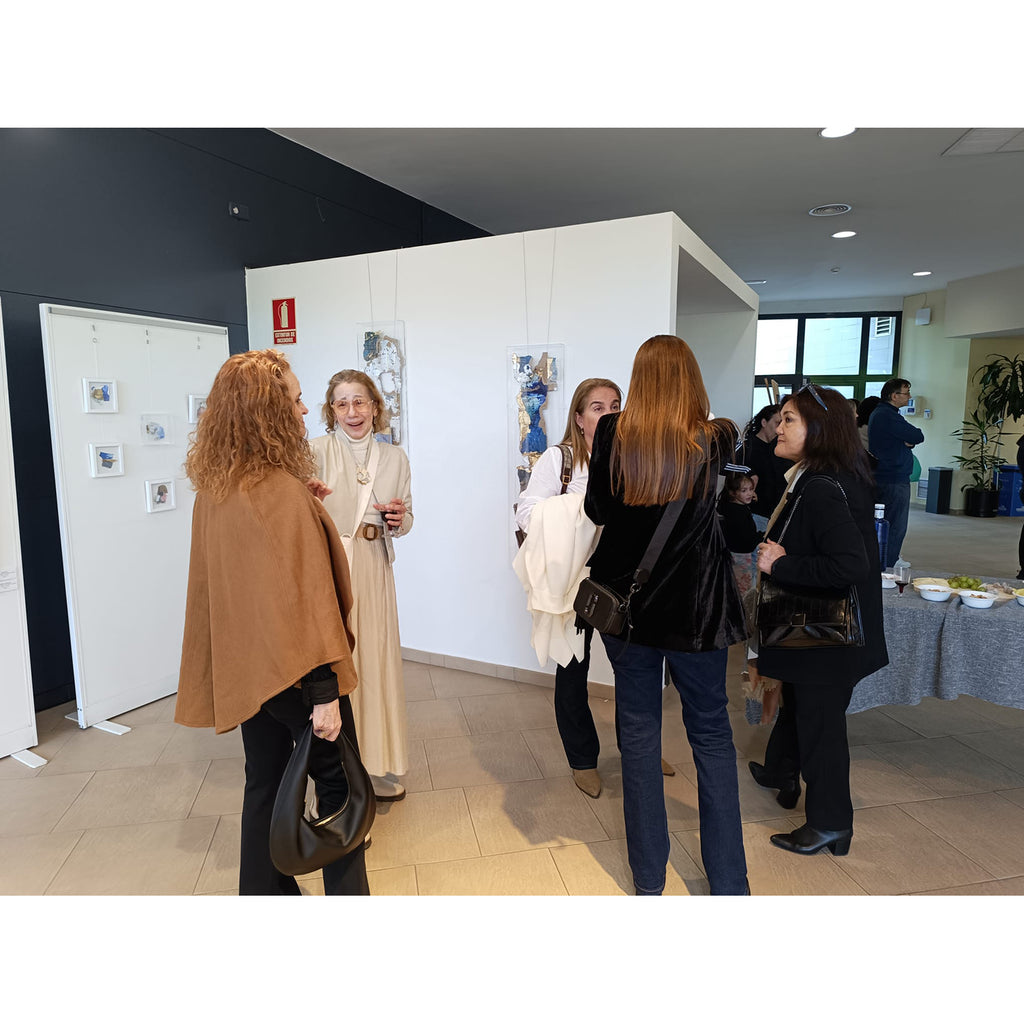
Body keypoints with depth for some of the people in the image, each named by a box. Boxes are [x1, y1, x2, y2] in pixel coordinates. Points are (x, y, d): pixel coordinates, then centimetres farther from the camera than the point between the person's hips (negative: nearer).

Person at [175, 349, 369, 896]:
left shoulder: (212, 491, 3)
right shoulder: (282, 492, -23)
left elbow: (214, 584, 11)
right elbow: (300, 599, -24)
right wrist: (324, 693, -20)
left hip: (246, 666, 8)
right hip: (293, 670, -8)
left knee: (264, 785, 19)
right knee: (339, 785, 9)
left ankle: (264, 894, 34)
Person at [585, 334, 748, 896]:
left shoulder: (612, 434, -9)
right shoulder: (714, 439, -8)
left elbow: (596, 509, 2)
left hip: (625, 600, 1)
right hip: (695, 607, 0)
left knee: (638, 733, 12)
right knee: (711, 734, 14)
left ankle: (648, 879, 26)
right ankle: (728, 883, 24)